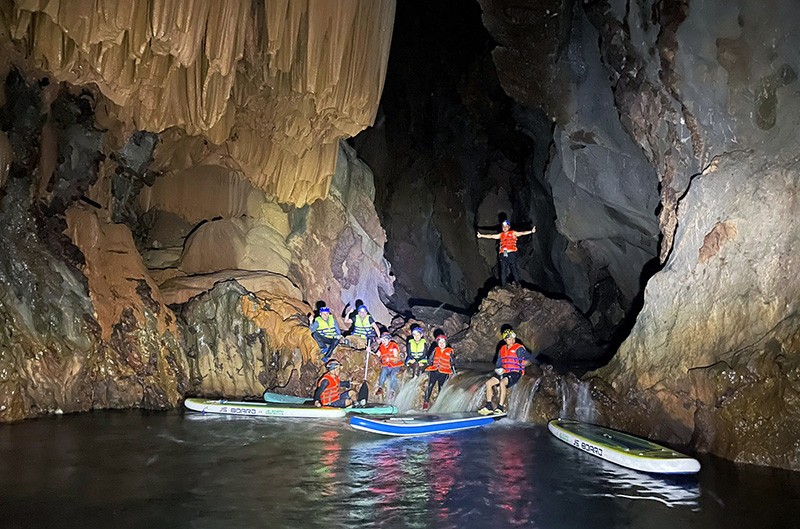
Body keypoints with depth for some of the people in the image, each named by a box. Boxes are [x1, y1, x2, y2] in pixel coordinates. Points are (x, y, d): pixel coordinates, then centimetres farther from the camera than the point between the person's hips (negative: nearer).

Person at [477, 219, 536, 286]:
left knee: (514, 268, -4)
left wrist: (531, 231, -13)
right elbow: (491, 236, 21)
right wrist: (481, 235, 21)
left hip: (511, 253, -3)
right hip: (503, 254, 3)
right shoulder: (501, 235, 19)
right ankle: (503, 285, 7)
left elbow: (522, 233, -1)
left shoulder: (513, 233, 9)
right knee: (503, 270, 3)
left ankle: (517, 283, 2)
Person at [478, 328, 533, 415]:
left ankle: (500, 407, -29)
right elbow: (498, 364, 21)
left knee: (502, 383, -34)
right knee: (488, 383, -10)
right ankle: (489, 406, -6)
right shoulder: (502, 350, 15)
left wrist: (520, 365, -14)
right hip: (504, 372, 7)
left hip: (515, 373, -7)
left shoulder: (519, 348, -4)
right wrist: (498, 369, 1)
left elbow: (529, 360, -4)